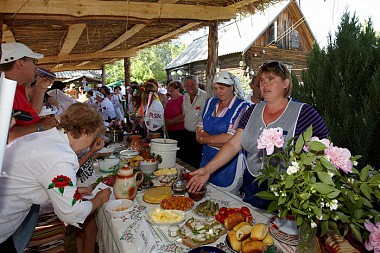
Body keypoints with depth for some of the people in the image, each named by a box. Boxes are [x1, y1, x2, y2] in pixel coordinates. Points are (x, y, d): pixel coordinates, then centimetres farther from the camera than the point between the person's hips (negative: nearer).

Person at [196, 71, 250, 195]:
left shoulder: (242, 107, -11)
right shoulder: (210, 103, 7)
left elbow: (231, 138, -18)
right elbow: (199, 133, 4)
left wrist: (205, 139, -7)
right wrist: (220, 140, -13)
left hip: (229, 165, -5)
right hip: (207, 159, 6)